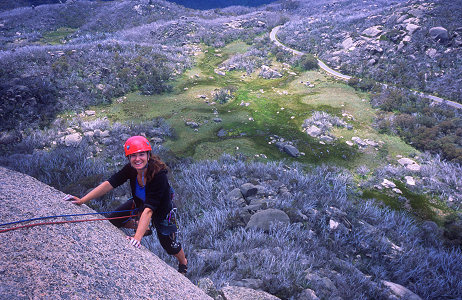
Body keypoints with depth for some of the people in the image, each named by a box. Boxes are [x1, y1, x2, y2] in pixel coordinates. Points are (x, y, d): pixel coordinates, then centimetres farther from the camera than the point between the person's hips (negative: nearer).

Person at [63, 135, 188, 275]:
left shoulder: (159, 175, -40)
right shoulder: (131, 169, -24)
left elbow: (149, 209, -45)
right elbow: (109, 184, -27)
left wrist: (137, 238, -50)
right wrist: (81, 200, -34)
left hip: (161, 210, -5)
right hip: (139, 203, 5)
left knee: (168, 244, 7)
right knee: (113, 220, 4)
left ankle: (183, 262, 43)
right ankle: (144, 227, 31)